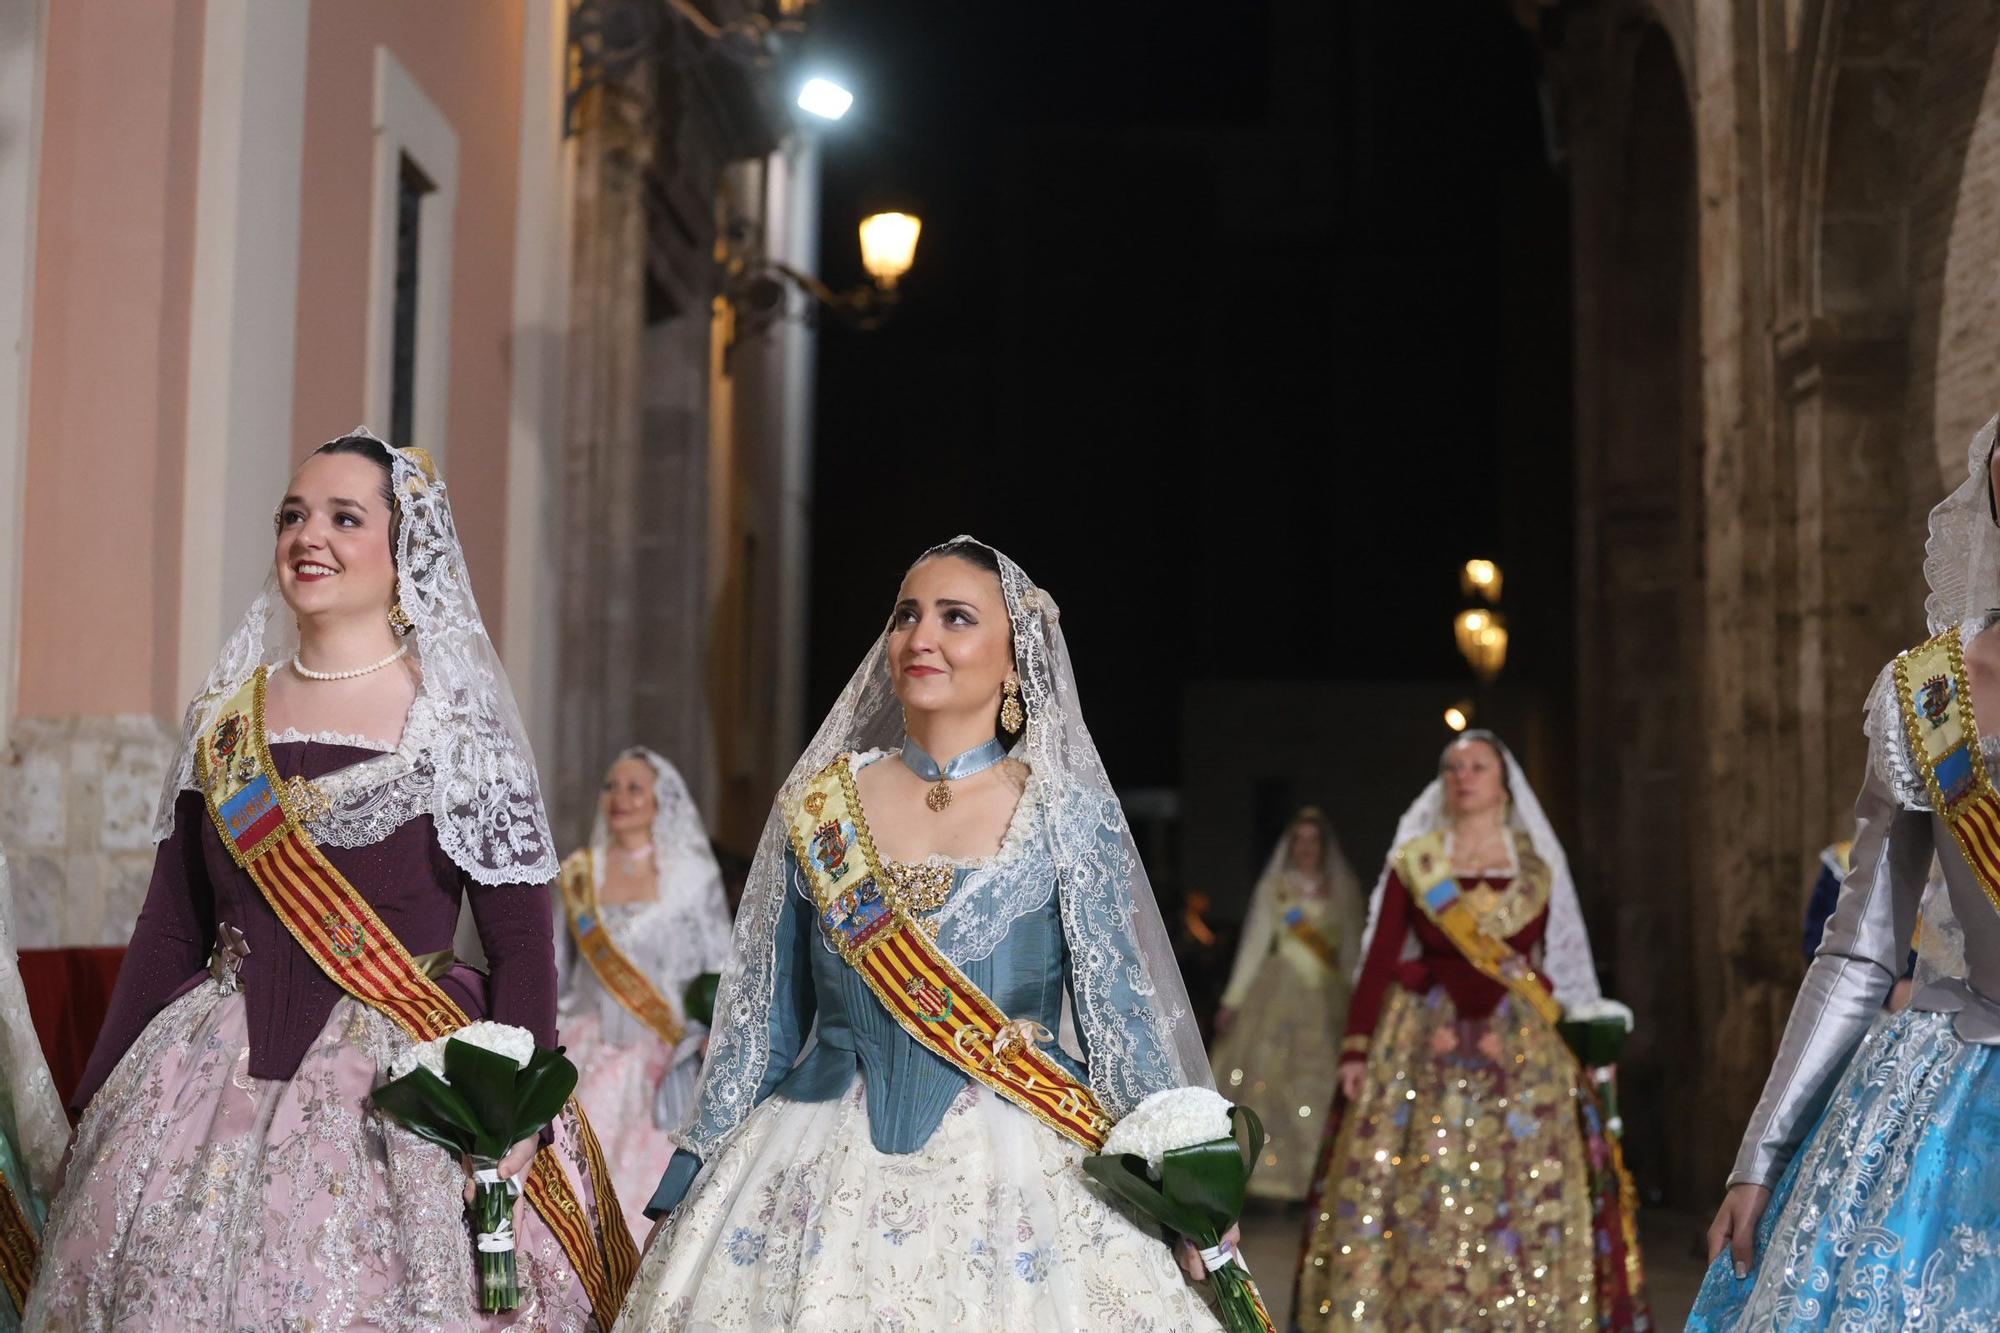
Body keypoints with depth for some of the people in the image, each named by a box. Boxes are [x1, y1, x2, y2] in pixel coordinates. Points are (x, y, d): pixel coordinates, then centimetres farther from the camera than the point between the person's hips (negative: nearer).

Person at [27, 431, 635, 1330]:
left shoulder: (457, 719, -4)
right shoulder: (224, 716, 10)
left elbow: (521, 940, -8)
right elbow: (169, 929, 13)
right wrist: (99, 1100, 11)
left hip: (402, 1082, -4)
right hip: (215, 1077, 4)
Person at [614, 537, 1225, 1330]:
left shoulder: (1069, 816, -2)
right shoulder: (818, 806, 4)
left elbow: (1121, 1016, -1)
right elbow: (764, 1018, 10)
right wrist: (694, 1186, 9)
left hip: (1017, 1176, -2)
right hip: (822, 1175, 2)